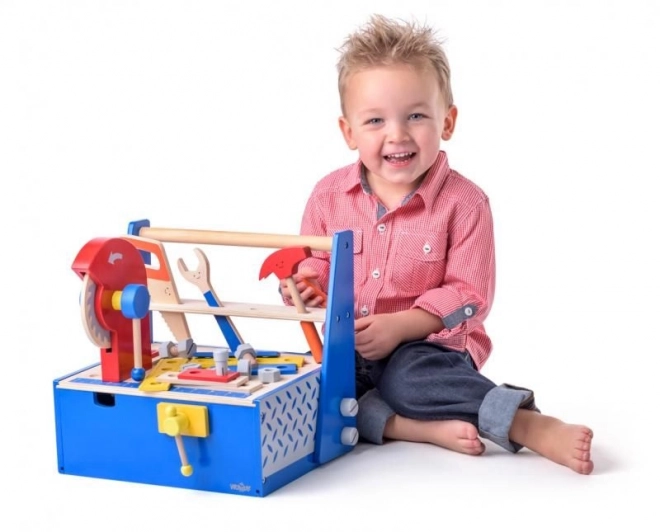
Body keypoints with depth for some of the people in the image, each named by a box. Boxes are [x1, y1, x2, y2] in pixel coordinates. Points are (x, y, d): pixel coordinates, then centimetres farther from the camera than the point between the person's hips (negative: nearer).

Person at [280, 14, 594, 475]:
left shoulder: (465, 203, -9)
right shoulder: (330, 195, 1)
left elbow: (469, 296, -11)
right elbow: (311, 266, 12)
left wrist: (400, 325, -22)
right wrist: (304, 289, -13)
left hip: (424, 346, -5)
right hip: (340, 347, 5)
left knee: (408, 375, -37)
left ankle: (532, 425, -35)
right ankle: (412, 425, -35)